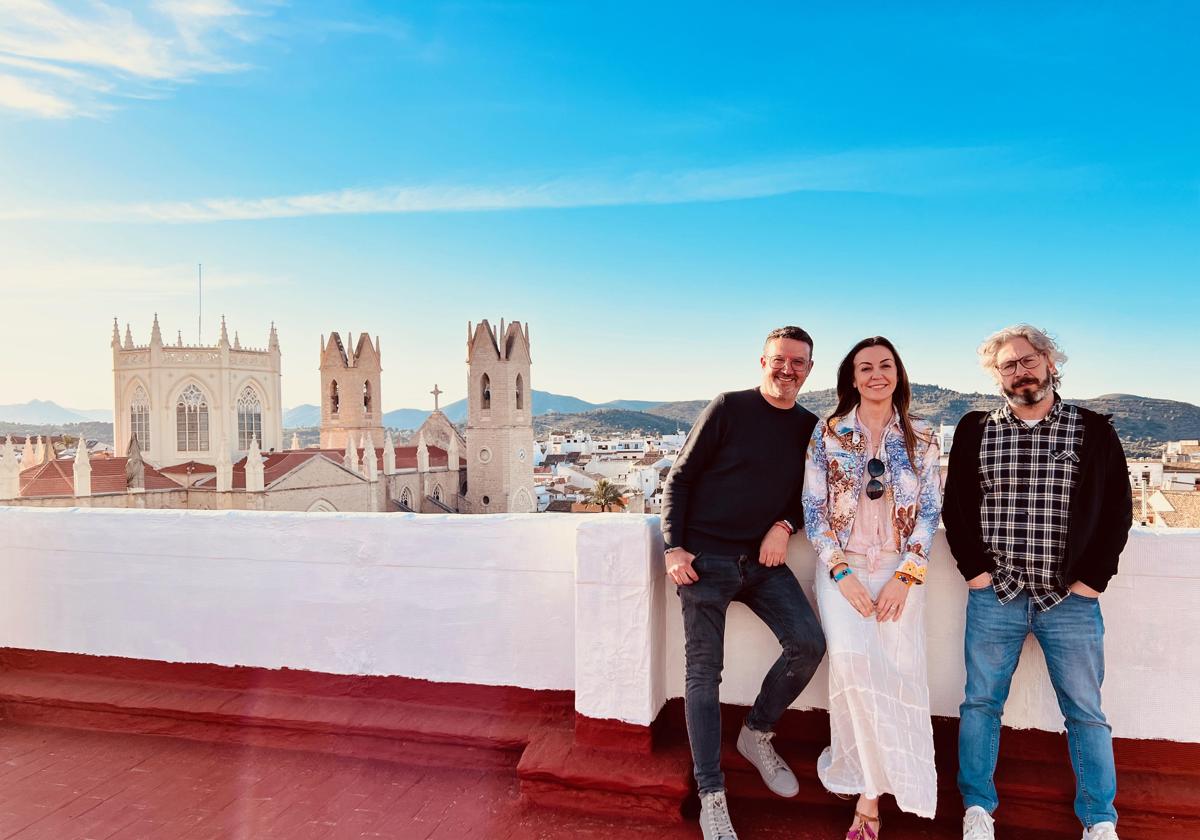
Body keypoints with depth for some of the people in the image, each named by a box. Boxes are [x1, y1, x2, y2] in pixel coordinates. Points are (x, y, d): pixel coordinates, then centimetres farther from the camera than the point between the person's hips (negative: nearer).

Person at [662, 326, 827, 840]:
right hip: (705, 558, -4)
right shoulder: (729, 409, -5)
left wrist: (785, 525, -5)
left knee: (809, 644, -8)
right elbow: (680, 479, -4)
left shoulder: (810, 427, 9)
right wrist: (674, 547, -12)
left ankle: (756, 734, 18)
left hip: (763, 559, 4)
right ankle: (712, 797, 9)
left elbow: (807, 493, 17)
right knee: (704, 672, -3)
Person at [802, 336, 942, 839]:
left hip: (900, 570, 2)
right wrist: (841, 572, -10)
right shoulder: (828, 434, 3)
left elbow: (929, 513, 4)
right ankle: (872, 793, -2)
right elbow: (814, 508, 0)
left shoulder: (921, 440, 7)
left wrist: (905, 577, -8)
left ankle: (868, 789, 2)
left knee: (897, 668, -13)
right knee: (853, 659, -20)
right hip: (843, 567, -1)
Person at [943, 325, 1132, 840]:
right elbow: (955, 505, 6)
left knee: (1086, 711, 9)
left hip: (1071, 600, 0)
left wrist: (1092, 580, -5)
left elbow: (1118, 509, 2)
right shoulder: (975, 431, 4)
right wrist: (974, 569, -3)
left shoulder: (1094, 431, 2)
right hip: (994, 597, 1)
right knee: (981, 702, 8)